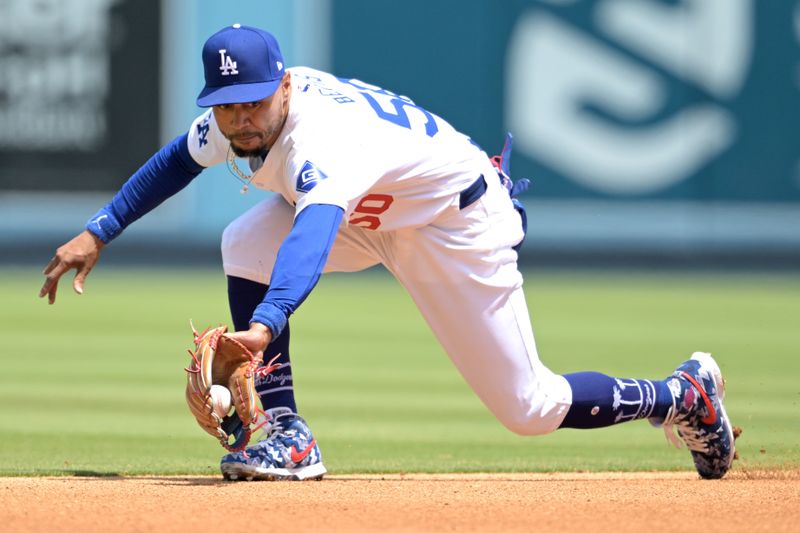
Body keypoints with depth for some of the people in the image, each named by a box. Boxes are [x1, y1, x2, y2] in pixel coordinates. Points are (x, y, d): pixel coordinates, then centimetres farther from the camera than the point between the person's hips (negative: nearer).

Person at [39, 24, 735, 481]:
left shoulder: (324, 137, -40)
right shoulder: (237, 117, -14)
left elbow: (311, 238, -60)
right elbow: (178, 159, 9)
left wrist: (262, 327, -75)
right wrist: (100, 231, 1)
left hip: (460, 221, -8)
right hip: (374, 217, 8)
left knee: (529, 407, -5)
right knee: (246, 244, -17)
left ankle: (684, 396, 19)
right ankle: (286, 437, -11)